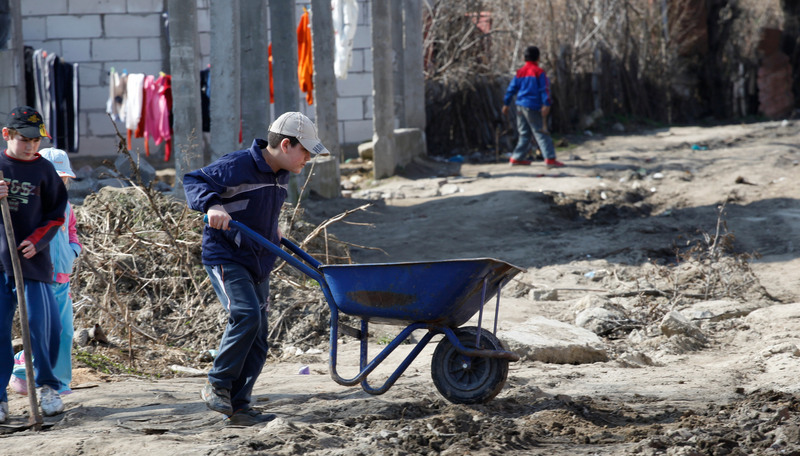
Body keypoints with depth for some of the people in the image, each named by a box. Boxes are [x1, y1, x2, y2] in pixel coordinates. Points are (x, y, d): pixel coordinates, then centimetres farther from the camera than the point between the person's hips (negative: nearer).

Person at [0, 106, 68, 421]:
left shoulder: (44, 170, 4)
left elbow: (56, 215, 5)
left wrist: (36, 241, -10)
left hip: (33, 257, -1)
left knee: (43, 322, -3)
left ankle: (47, 385, 16)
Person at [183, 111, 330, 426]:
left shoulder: (281, 175, 11)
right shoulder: (238, 165, -16)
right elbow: (193, 181, -16)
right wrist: (211, 205, -31)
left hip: (258, 264, 8)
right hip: (226, 258, -8)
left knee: (257, 341, 4)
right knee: (246, 314, -26)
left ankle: (238, 407, 10)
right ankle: (217, 385, -11)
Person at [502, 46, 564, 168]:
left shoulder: (520, 72, 11)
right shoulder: (539, 72, -7)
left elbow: (512, 88, 13)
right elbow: (544, 89, -15)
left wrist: (506, 104, 19)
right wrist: (546, 104, -18)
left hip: (520, 105, 7)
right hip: (533, 107, -7)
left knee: (524, 133, 16)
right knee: (541, 133, -7)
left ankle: (517, 158, 18)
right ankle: (550, 158, -13)